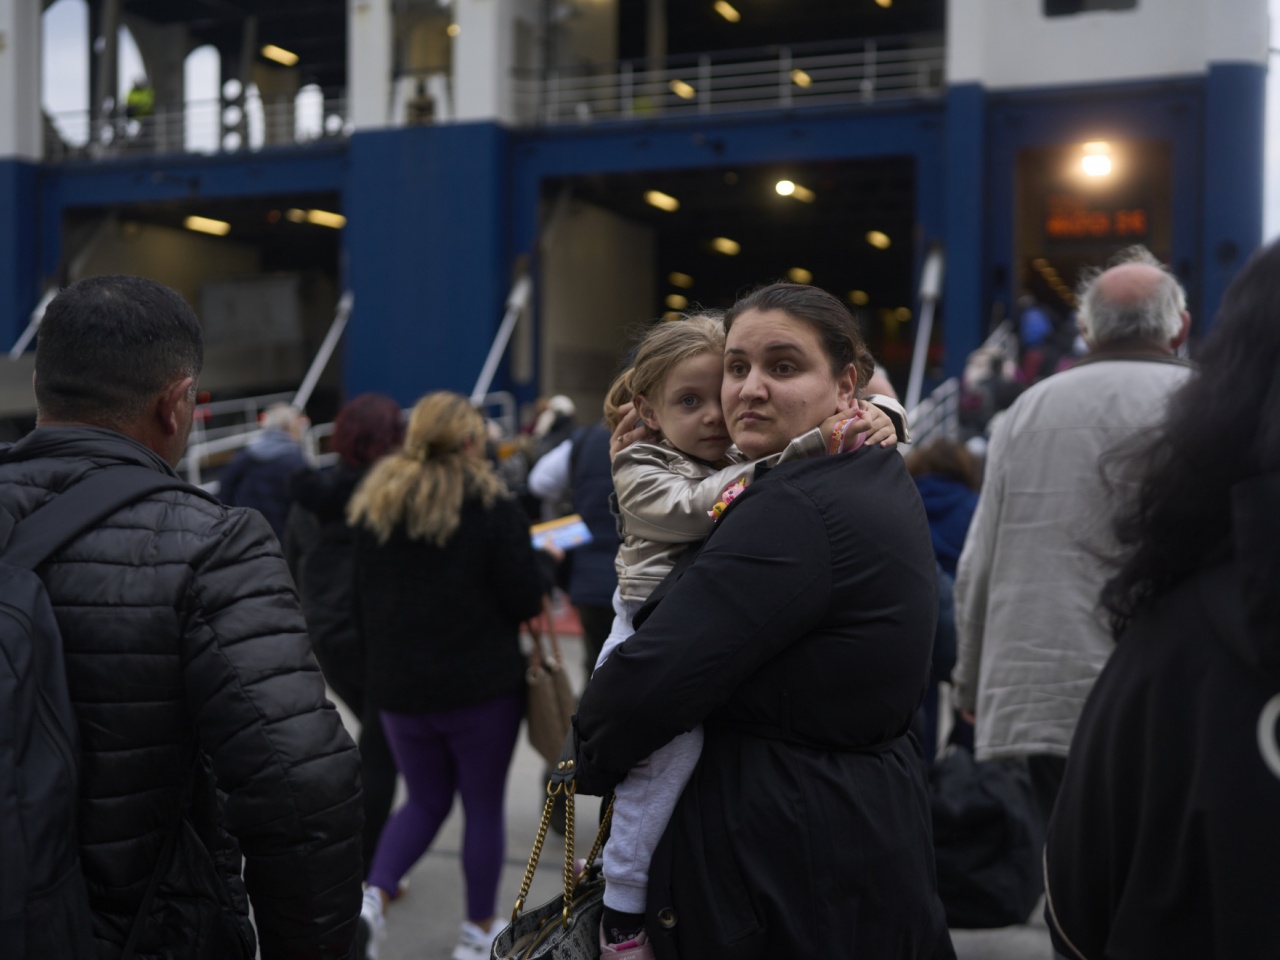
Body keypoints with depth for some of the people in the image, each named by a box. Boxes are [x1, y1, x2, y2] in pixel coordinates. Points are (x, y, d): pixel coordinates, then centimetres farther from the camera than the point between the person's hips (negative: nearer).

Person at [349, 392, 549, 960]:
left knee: (425, 801, 19)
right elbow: (525, 601, -12)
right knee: (484, 807, 12)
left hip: (398, 687, 5)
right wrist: (543, 563, 8)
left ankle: (372, 897, -3)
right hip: (482, 686, -4)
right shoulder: (492, 506, -12)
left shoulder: (373, 503, 4)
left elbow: (361, 601, 8)